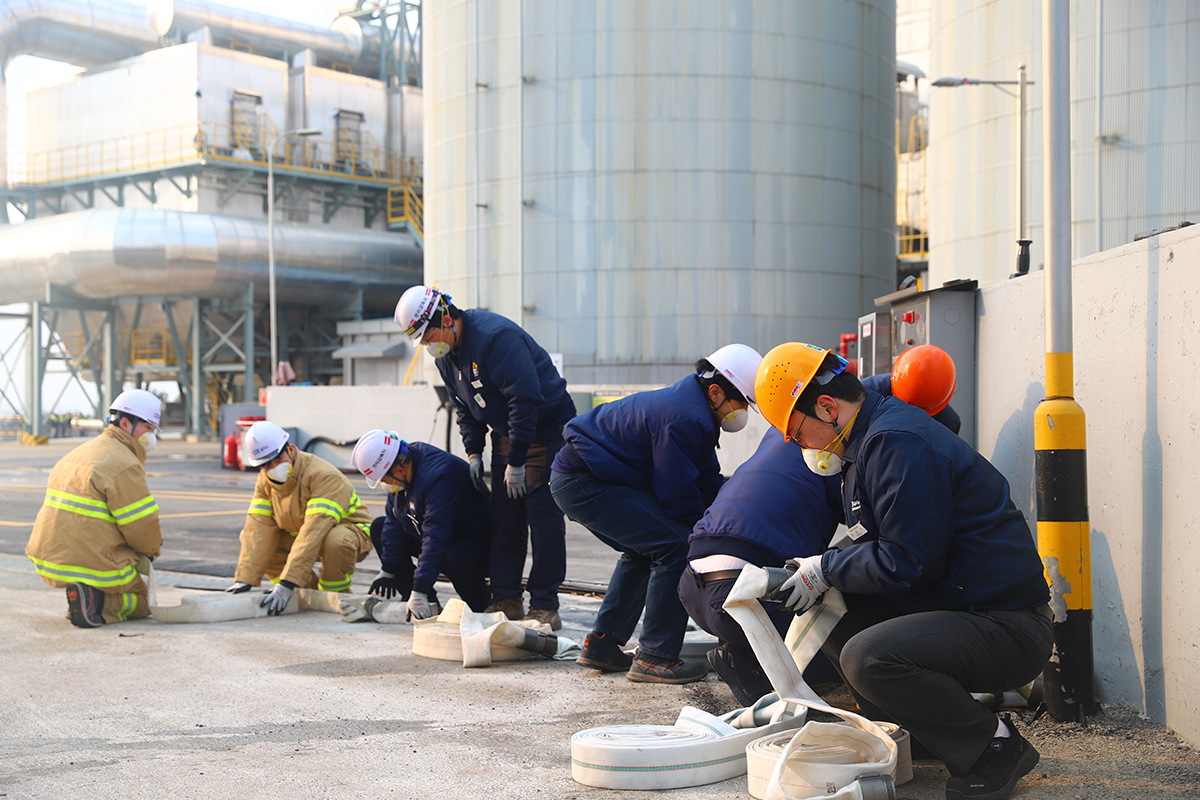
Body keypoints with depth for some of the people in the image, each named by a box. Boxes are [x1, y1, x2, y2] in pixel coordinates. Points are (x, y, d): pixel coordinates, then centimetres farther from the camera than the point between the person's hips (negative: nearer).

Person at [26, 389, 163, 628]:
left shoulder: (83, 452, 16)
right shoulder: (124, 464, -15)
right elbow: (142, 527, -14)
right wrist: (154, 548, 10)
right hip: (89, 566, -9)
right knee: (144, 602, 10)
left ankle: (84, 596, 13)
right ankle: (93, 603, -15)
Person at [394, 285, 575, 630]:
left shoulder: (496, 337, -27)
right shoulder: (444, 354, 2)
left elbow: (525, 399, -28)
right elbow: (465, 408, 15)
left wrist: (516, 462, -25)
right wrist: (473, 452, 4)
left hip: (546, 427, -8)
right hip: (505, 432, 9)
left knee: (543, 515, -11)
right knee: (503, 516, 4)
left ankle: (545, 607, -10)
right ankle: (507, 600, 9)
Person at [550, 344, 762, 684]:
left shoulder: (691, 403, 14)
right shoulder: (686, 418, -21)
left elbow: (707, 481, 19)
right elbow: (676, 496, -18)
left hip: (572, 479, 12)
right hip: (583, 484, -12)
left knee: (643, 550, 26)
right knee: (676, 546, -15)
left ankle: (601, 644, 28)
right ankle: (654, 658, -11)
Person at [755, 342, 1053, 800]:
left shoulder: (898, 444, -19)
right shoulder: (875, 435, 14)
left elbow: (909, 564, -22)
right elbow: (879, 547, 23)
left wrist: (825, 571, -9)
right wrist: (816, 572, 12)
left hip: (1009, 626, -11)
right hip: (949, 607, 11)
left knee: (867, 658, -29)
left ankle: (996, 747, -9)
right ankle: (920, 734, 12)